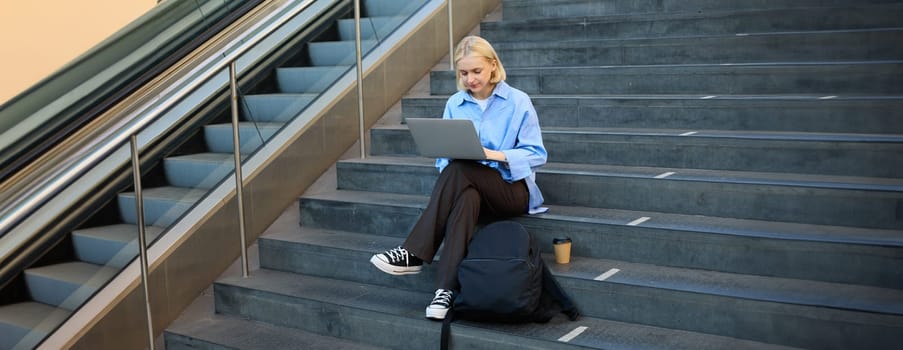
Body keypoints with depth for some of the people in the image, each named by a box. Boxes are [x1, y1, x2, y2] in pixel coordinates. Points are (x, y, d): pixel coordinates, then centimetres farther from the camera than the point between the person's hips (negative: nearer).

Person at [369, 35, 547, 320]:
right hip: (471, 188, 3)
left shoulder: (518, 102, 0)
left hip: (511, 188, -3)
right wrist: (451, 156, -17)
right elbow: (445, 156, 8)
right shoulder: (455, 104, 11)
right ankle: (447, 288, -43)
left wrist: (494, 154, -21)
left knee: (459, 171, -34)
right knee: (465, 198, -37)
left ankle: (414, 254, -36)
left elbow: (536, 155, -5)